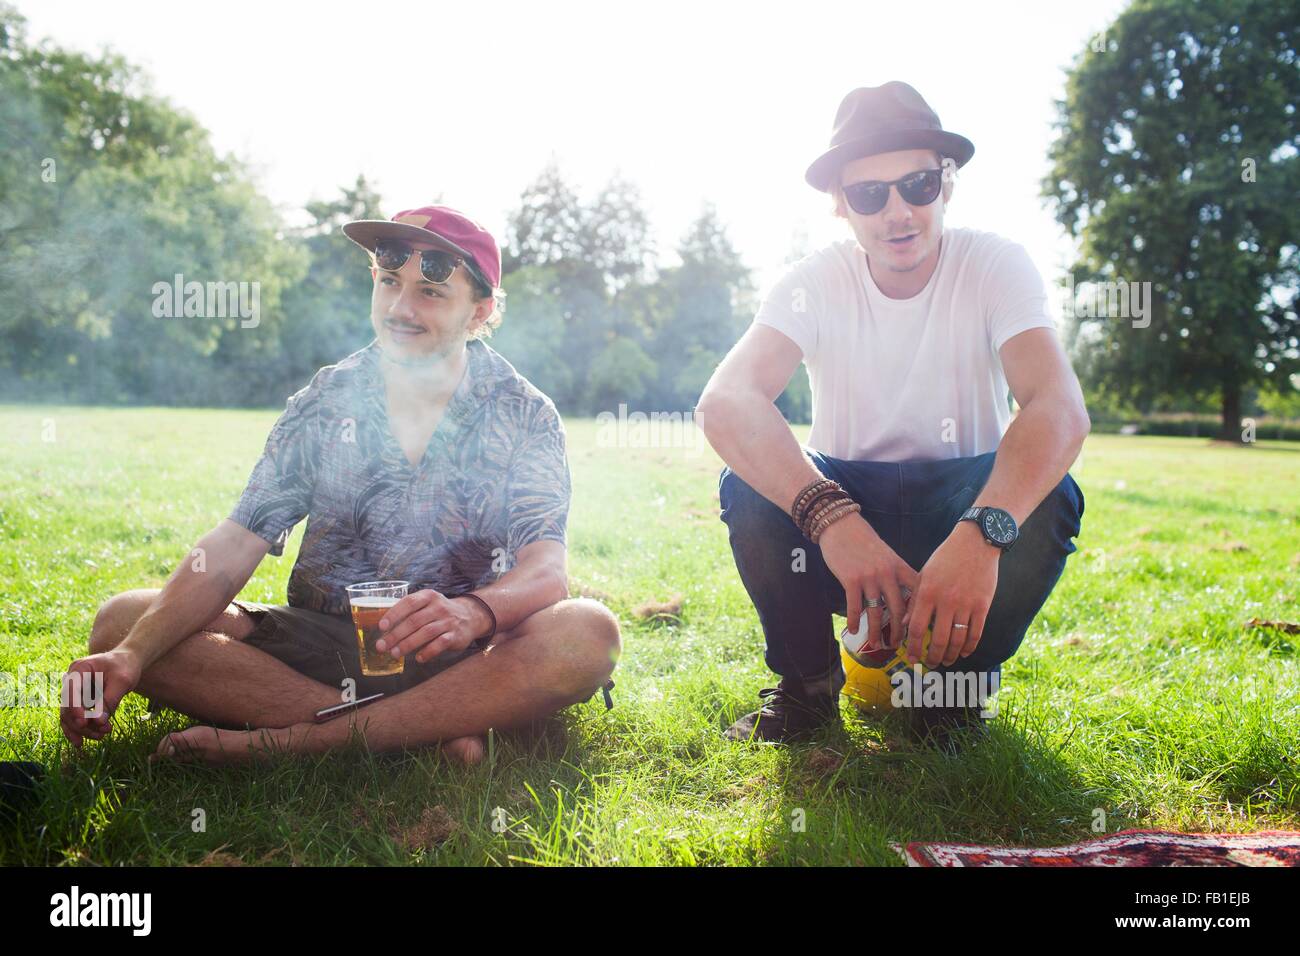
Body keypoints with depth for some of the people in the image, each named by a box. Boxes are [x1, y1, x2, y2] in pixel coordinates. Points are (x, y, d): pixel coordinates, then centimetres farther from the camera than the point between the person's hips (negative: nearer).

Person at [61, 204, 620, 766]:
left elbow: (545, 570, -18)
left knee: (589, 633, -32)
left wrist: (473, 613, -42)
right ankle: (428, 733, -25)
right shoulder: (323, 404, 0)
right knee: (121, 623, -16)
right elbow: (232, 549, -8)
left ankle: (289, 740, -30)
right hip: (321, 642, 3)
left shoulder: (524, 415, -5)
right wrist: (132, 654, -25)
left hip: (457, 658, -2)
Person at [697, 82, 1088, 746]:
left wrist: (981, 533, -51)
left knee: (1048, 498, -31)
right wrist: (833, 519, -48)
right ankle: (807, 681, -4)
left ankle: (957, 682, -3)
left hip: (964, 503, 0)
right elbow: (724, 403, -32)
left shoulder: (994, 266, -14)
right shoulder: (816, 283, -14)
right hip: (843, 496, 0)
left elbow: (1060, 408, -31)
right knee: (749, 484, -29)